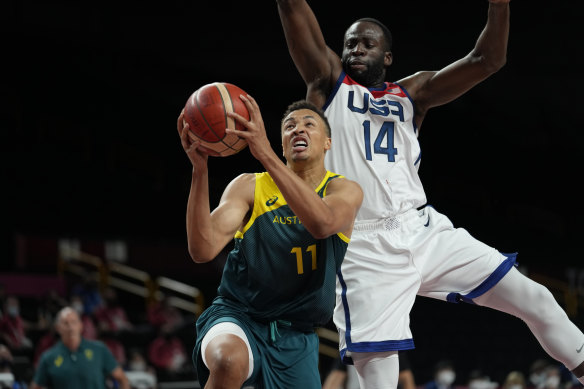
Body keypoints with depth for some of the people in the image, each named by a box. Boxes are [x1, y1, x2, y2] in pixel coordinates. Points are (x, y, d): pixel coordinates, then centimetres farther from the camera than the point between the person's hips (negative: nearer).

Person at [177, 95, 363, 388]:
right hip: (236, 314, -3)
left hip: (296, 335, 3)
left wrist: (264, 153, -36)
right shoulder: (248, 187, -2)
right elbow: (202, 250, -17)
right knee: (229, 360, -38)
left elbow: (322, 223, -29)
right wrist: (200, 168, -28)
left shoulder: (344, 191, -2)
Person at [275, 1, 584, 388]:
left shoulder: (412, 93, 17)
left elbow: (487, 59, 6)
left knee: (534, 299, -2)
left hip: (424, 232, 3)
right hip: (365, 249, -3)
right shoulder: (329, 82, 10)